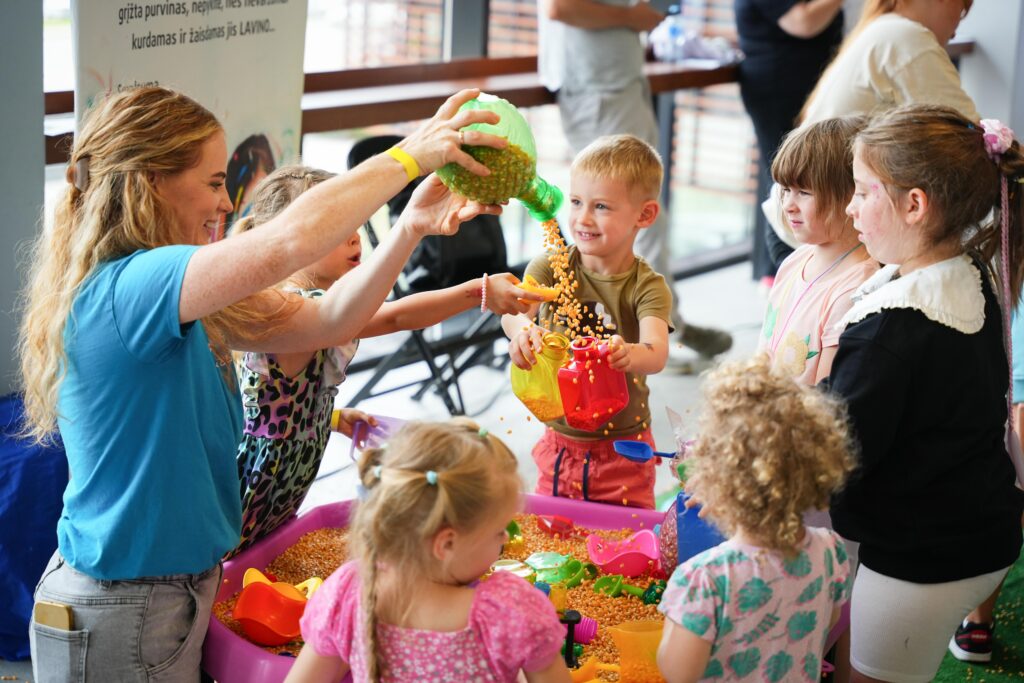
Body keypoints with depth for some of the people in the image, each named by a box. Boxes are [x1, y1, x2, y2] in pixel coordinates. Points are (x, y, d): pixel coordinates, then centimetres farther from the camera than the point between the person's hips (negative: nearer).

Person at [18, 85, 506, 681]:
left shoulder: (178, 295, 6)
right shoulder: (120, 293, -24)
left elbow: (325, 321, 3)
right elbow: (290, 241, -36)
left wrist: (412, 228, -10)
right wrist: (409, 156, -24)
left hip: (184, 585, 9)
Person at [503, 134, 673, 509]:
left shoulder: (648, 287, -13)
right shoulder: (552, 266, -6)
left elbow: (657, 353, -29)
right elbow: (515, 308, -23)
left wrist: (627, 355, -52)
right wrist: (522, 331, -47)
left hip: (622, 451, -2)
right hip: (559, 445, 2)